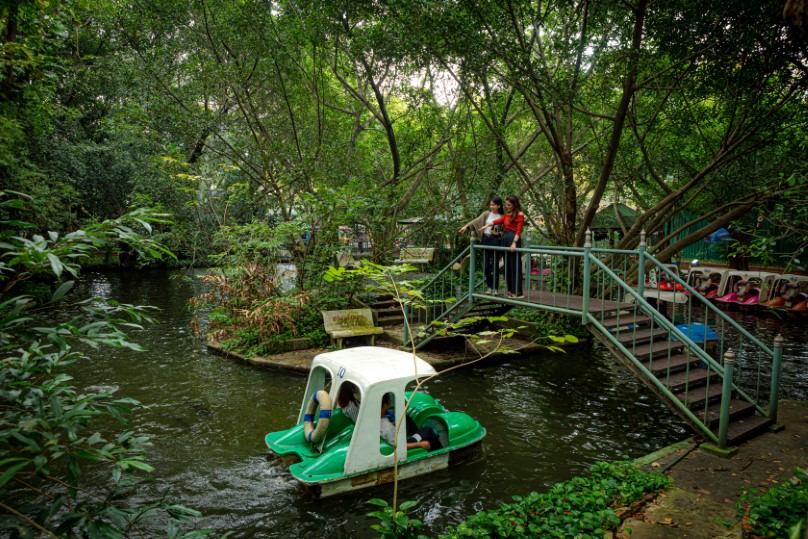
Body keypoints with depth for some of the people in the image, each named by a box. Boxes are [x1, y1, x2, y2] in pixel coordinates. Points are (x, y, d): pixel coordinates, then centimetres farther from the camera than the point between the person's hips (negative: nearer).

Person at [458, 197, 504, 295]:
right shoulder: (486, 214, 7)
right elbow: (476, 221, -2)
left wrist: (497, 233, -14)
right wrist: (466, 226, -13)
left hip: (495, 241, -3)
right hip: (485, 240, 3)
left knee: (494, 266, -1)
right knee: (486, 266, 5)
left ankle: (495, 288, 11)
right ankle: (490, 287, 19)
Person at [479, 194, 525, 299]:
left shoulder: (519, 215, 0)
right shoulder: (506, 215, 20)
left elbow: (519, 230, -9)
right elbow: (498, 221, 2)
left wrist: (514, 243, -20)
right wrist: (487, 225, -15)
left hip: (513, 239, -7)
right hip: (505, 239, 7)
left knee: (515, 266, -7)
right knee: (507, 266, 8)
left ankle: (518, 292, -4)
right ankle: (510, 290, 14)